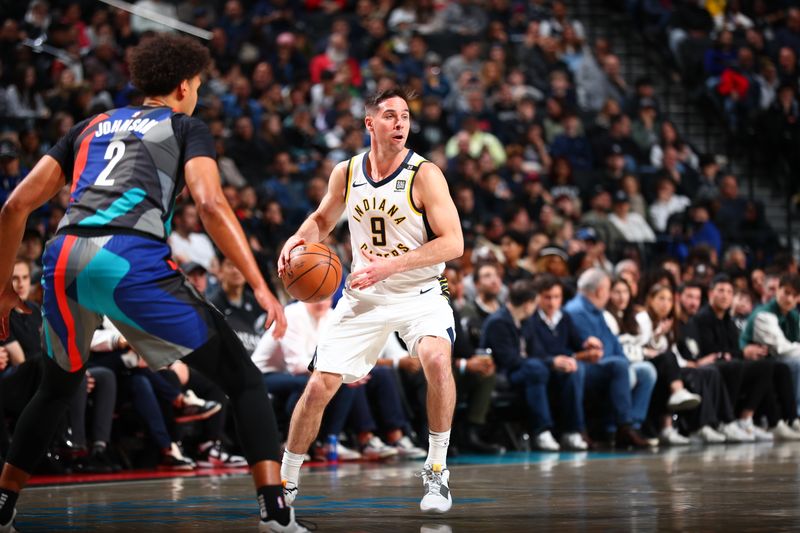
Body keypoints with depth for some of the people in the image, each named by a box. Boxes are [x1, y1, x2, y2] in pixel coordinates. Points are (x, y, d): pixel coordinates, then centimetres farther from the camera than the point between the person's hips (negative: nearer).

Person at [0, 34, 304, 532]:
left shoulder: (90, 127, 30)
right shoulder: (187, 127, 18)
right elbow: (211, 204, -2)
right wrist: (260, 286, -5)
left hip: (65, 258, 5)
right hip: (131, 261, -5)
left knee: (57, 388, 31)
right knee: (244, 380, 5)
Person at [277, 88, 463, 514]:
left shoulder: (425, 175, -15)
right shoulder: (346, 173, -2)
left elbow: (453, 243, -19)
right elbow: (323, 219, 16)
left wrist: (390, 266, -26)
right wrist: (299, 238, -7)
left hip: (419, 294, -4)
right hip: (364, 297, 4)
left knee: (437, 359, -32)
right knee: (318, 387, -1)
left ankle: (436, 472, -17)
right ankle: (286, 482, 19)